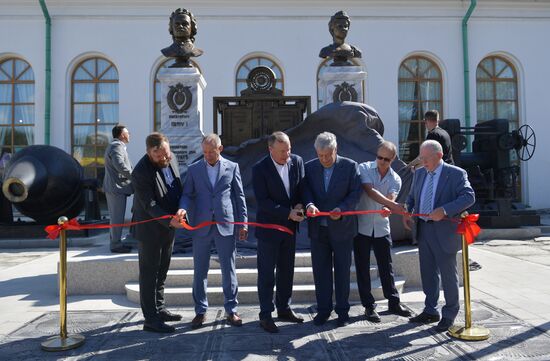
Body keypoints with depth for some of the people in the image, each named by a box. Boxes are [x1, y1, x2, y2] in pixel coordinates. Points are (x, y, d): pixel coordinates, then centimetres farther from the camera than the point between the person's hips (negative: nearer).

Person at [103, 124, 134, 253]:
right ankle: (116, 245, 2)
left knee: (115, 217, 17)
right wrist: (133, 176, -17)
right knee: (117, 218, -4)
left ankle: (115, 242, 25)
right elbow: (120, 165, -28)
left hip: (113, 187, 11)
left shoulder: (113, 146, 21)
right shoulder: (117, 146, -14)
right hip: (117, 187, -11)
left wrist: (131, 175, 12)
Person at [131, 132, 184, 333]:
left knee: (161, 272, 18)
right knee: (149, 274, 2)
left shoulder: (170, 159, 0)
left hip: (168, 227, 8)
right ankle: (150, 319, 9)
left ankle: (159, 309, 32)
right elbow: (150, 205, -24)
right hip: (150, 229, -8)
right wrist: (169, 220, -34)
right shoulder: (141, 172, -23)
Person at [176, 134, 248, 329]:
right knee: (200, 271, 8)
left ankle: (231, 310, 19)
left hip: (225, 226, -1)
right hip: (201, 227, 1)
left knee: (229, 270, 5)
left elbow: (239, 196, 6)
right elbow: (187, 194, 7)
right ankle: (200, 311, 22)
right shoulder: (194, 169, 7)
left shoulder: (232, 167, 6)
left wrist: (243, 223, 3)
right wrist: (183, 208, -16)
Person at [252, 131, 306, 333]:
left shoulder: (297, 161, -1)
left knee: (287, 271, 16)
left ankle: (284, 309, 30)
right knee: (266, 273, 3)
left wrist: (299, 205, -12)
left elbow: (301, 188, 8)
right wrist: (288, 213, -23)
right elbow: (262, 201, -18)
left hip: (289, 226, 5)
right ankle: (265, 316, 14)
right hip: (269, 227, -5)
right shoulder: (260, 169, -15)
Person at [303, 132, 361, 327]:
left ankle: (342, 309, 22)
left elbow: (355, 193, -6)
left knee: (342, 270, 8)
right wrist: (310, 204, -22)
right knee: (320, 270, 9)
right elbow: (306, 191, 0)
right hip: (318, 228, 2)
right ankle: (323, 309, 22)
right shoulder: (309, 167, 3)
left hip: (341, 227, -2)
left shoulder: (350, 166, -4)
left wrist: (341, 209, -22)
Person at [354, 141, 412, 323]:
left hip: (382, 227, 2)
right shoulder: (364, 168, -6)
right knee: (363, 268, 3)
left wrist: (387, 209, -39)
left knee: (386, 267, 10)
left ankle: (393, 302, 24)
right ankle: (369, 306, 14)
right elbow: (370, 191, -21)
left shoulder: (395, 180, 2)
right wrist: (391, 204, -32)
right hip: (361, 226, -2)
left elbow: (390, 198, -15)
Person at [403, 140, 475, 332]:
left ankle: (449, 314, 21)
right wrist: (407, 212, 2)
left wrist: (444, 210, -30)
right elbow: (412, 196, 21)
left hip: (444, 231, -6)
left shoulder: (456, 174, -9)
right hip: (422, 229, 6)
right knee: (428, 272, 15)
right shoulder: (419, 173, 11)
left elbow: (469, 197, -20)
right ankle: (430, 311, 29)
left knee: (448, 273, 5)